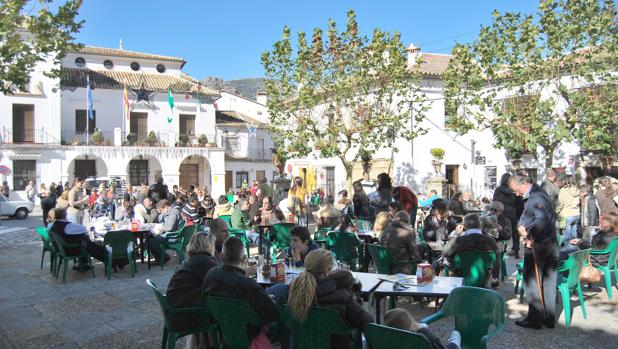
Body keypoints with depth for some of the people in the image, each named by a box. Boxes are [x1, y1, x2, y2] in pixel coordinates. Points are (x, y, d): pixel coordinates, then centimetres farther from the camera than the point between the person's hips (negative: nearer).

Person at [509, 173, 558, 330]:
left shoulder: (535, 197, -19)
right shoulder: (539, 193, 13)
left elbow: (541, 219, -32)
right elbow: (525, 215, 12)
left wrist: (530, 238, -24)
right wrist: (521, 225, -7)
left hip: (537, 246, -10)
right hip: (551, 244, 10)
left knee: (532, 282, 2)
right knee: (548, 283, 15)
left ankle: (535, 319, 10)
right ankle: (549, 318, 25)